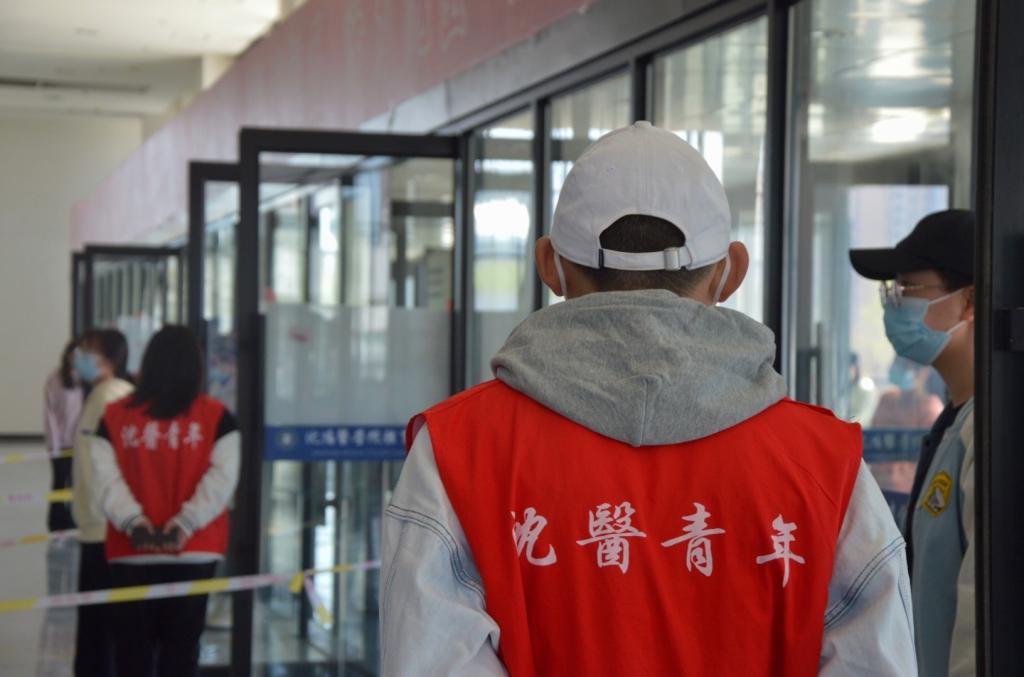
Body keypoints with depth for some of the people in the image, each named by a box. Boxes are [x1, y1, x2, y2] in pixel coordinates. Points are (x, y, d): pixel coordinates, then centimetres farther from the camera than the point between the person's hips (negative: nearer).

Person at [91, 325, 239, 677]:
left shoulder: (114, 416, 2)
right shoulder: (217, 416, 0)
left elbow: (105, 475, -8)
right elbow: (222, 476, -10)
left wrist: (133, 522, -15)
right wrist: (185, 524, -15)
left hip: (131, 553, 1)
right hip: (194, 553, -1)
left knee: (133, 646, 10)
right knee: (182, 647, 6)